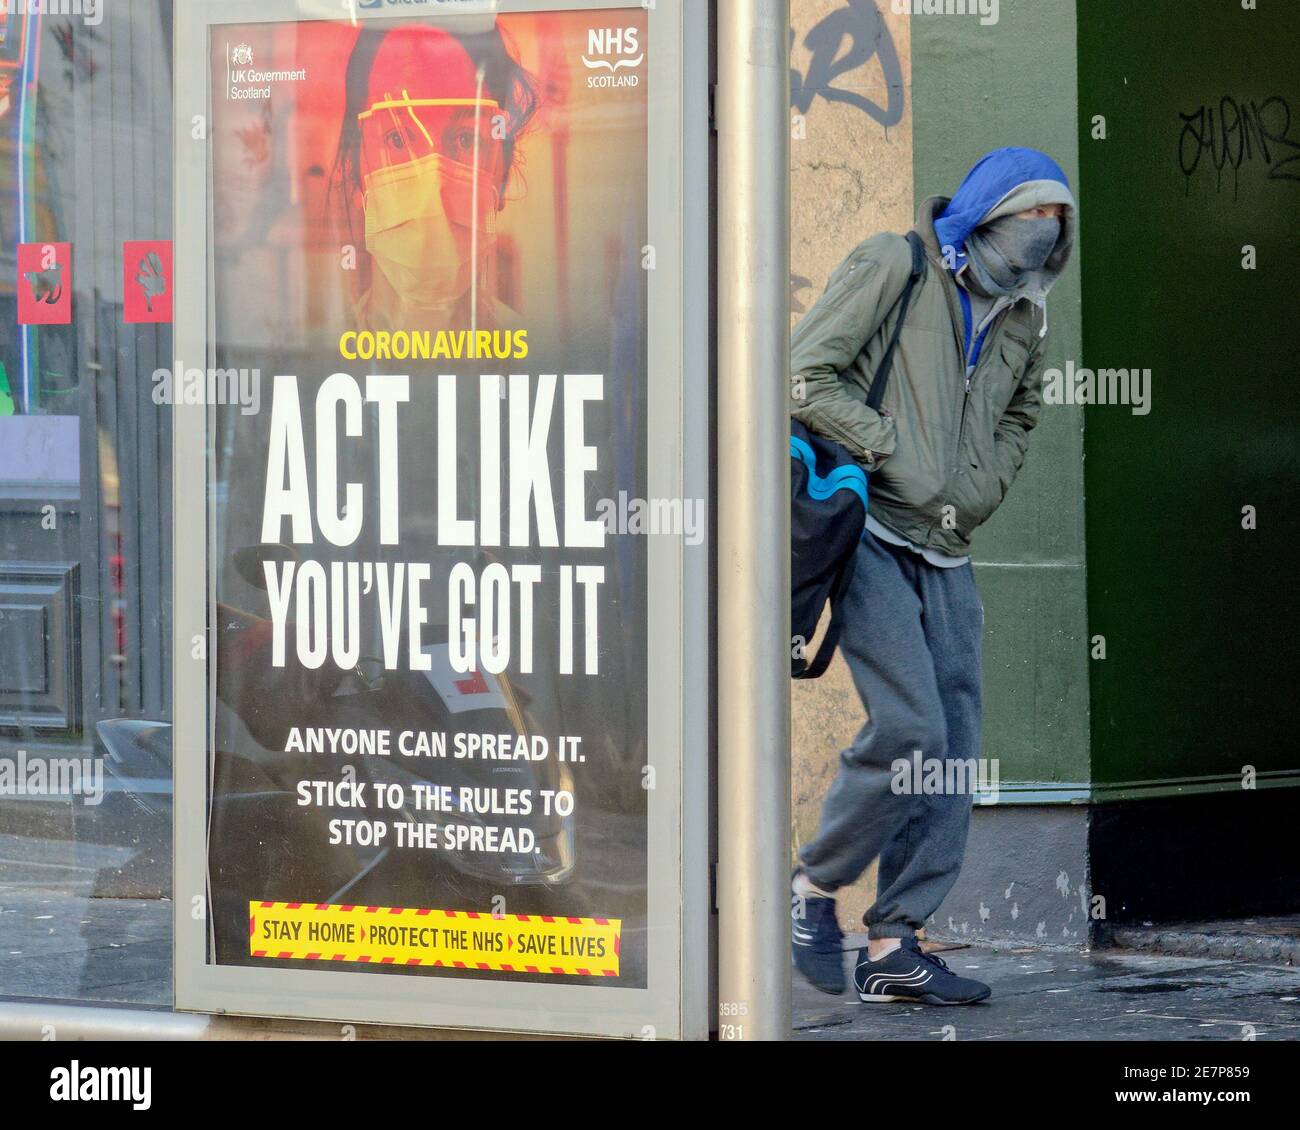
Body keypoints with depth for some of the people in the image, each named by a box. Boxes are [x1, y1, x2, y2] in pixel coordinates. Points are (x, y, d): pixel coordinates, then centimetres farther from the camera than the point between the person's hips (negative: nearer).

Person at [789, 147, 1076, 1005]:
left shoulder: (1024, 319, 16)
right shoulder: (894, 268, -3)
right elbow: (804, 373, -8)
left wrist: (979, 493, 13)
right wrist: (890, 450, -13)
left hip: (947, 554, 7)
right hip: (870, 537, -7)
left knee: (955, 752, 0)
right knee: (911, 731, -18)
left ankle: (895, 946, 5)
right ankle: (816, 885, 2)